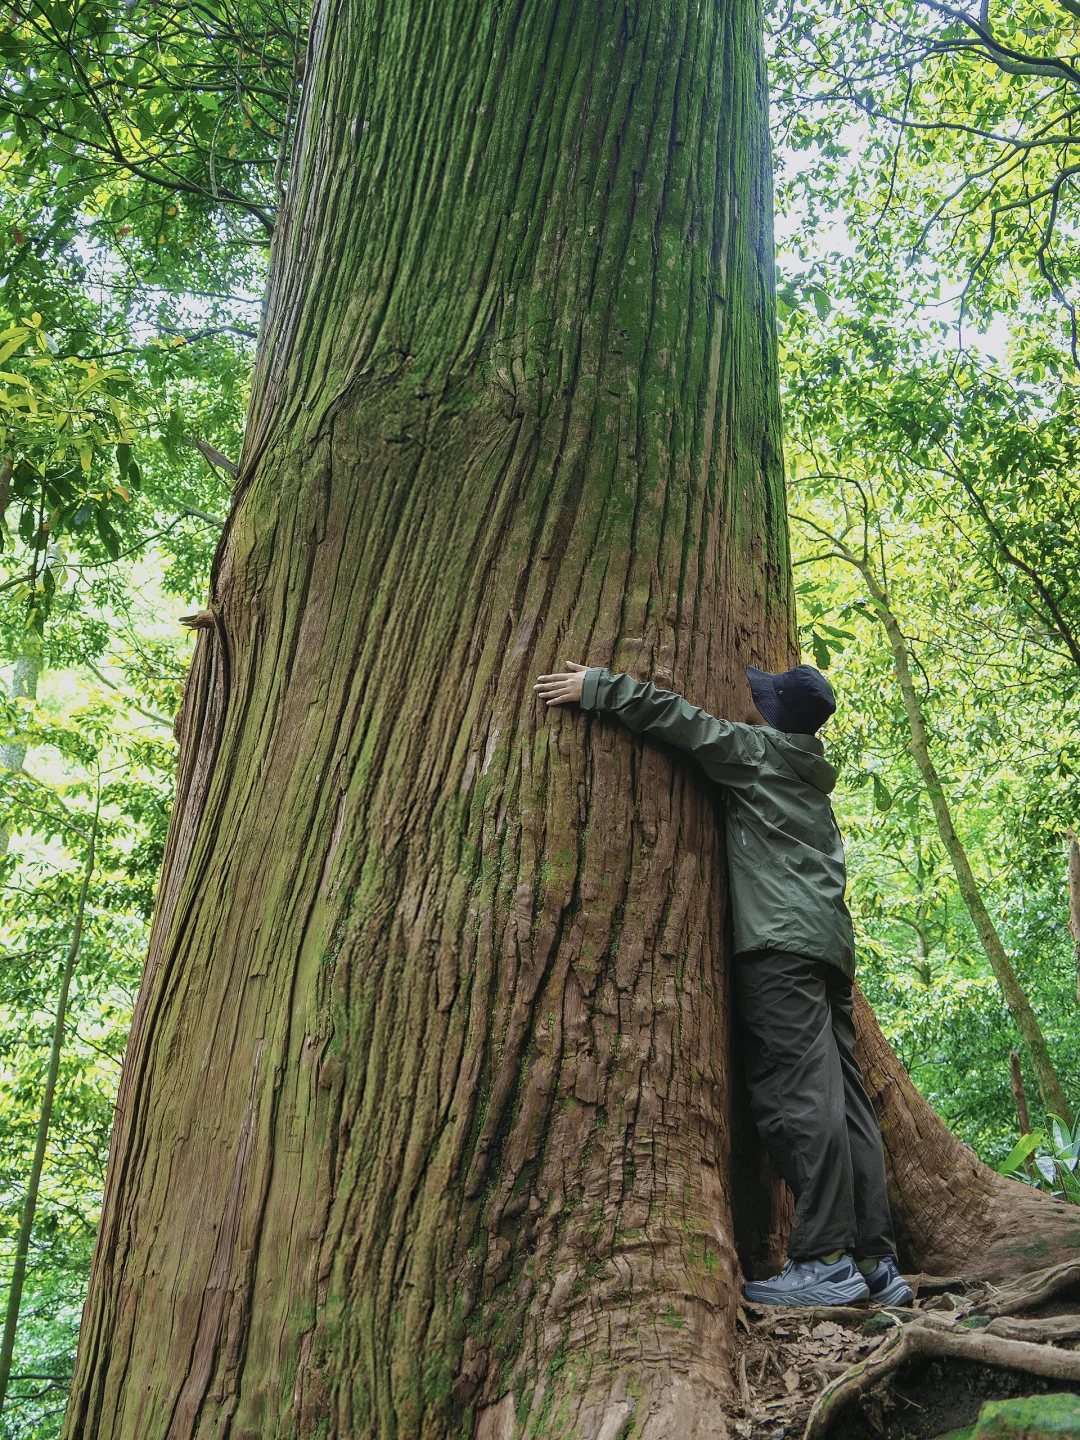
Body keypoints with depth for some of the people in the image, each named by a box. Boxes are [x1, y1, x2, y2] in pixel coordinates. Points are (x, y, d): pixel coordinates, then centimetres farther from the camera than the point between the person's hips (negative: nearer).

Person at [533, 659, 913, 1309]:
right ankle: (876, 1263, 5)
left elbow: (679, 718, -3)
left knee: (799, 1096, -12)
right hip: (830, 943, 9)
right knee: (843, 1099, 4)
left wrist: (597, 686, 0)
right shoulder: (808, 773, 26)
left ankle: (827, 1260, -13)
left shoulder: (756, 750, 4)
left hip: (781, 940, -9)